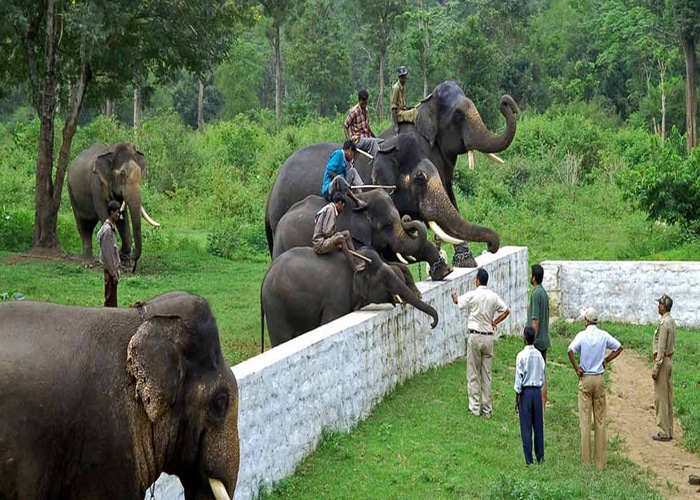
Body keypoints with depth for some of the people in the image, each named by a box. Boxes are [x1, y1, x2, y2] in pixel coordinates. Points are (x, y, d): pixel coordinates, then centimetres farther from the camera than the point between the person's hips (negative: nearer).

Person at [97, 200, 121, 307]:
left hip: (113, 267, 9)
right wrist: (114, 274, -19)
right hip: (110, 270, -9)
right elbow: (107, 254, -21)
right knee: (110, 300, -3)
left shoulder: (112, 227, 10)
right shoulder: (107, 230, -20)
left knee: (112, 300, 14)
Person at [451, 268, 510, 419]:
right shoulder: (494, 296, 2)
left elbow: (457, 302, 8)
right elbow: (506, 311, 3)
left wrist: (454, 295, 30)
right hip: (489, 337, 3)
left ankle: (475, 407, 2)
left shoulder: (472, 295, -8)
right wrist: (494, 322, 11)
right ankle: (487, 409, 9)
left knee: (473, 374, 3)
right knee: (487, 374, 8)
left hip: (475, 336, -3)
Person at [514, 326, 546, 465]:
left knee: (526, 426, 1)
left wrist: (516, 400, -3)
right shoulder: (539, 355, 0)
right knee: (538, 425, 11)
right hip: (537, 391, 4)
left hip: (525, 392, -4)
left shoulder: (521, 356, -13)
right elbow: (543, 376, 6)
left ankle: (529, 460, 1)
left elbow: (518, 380, -10)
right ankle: (540, 457, 15)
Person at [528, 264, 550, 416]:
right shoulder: (544, 292, 11)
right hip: (544, 340, 9)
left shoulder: (536, 294, -17)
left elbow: (535, 320, -20)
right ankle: (542, 408, 15)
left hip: (537, 341, -9)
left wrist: (532, 341, -17)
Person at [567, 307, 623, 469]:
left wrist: (577, 369, -12)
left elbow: (570, 351, -24)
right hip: (600, 379, 3)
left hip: (585, 378, -3)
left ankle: (586, 461, 0)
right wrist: (606, 360, 9)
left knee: (585, 420, 1)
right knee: (600, 420, 7)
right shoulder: (604, 335, 0)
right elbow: (619, 347, 6)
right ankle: (601, 461, 8)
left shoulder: (582, 335, -9)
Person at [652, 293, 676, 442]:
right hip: (670, 360, 9)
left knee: (661, 397, -4)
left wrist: (655, 368, -19)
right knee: (668, 397, 12)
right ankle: (669, 431, 16)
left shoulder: (664, 324, -19)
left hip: (663, 361, -9)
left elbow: (661, 348, -21)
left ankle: (663, 432, -2)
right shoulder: (672, 322, 10)